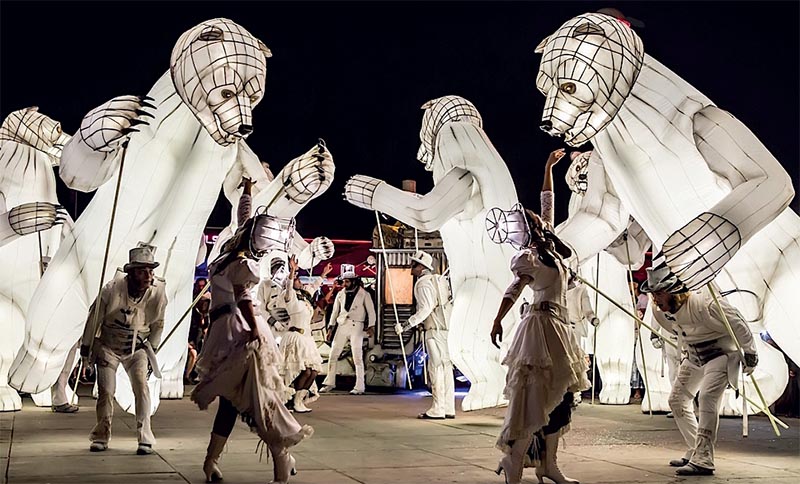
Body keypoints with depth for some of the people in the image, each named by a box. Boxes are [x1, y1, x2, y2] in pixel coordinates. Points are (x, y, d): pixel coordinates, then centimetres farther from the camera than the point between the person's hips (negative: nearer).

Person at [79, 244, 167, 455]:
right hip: (108, 346, -1)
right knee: (106, 391, -1)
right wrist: (86, 349, 1)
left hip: (137, 347, 1)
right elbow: (94, 317, -8)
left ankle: (145, 438, -9)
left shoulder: (158, 291, -18)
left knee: (141, 386, -15)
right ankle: (101, 437, 19)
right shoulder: (112, 288, -24)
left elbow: (158, 323, 2)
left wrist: (152, 350, 9)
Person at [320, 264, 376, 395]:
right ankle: (329, 383, 15)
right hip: (342, 326, 4)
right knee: (333, 355, 3)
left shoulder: (364, 294, 0)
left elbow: (371, 311, 0)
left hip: (356, 326, -4)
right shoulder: (340, 294, 12)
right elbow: (335, 311, 16)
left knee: (357, 357, -6)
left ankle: (360, 387, -2)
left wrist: (371, 327, -10)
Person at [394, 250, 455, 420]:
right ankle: (448, 409, 11)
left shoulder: (423, 283, -10)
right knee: (446, 367, 9)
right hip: (446, 328, 9)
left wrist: (407, 325, -23)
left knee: (436, 368, -8)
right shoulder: (439, 280, 17)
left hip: (435, 330, -9)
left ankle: (437, 410, -8)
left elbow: (426, 308, -20)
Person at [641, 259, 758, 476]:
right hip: (694, 357, 9)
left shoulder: (703, 304, -33)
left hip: (721, 354, -8)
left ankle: (703, 460, -28)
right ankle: (695, 452, 19)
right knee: (677, 400, 8)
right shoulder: (660, 311, -10)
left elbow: (737, 324, -21)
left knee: (707, 398, -26)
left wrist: (750, 353, -10)